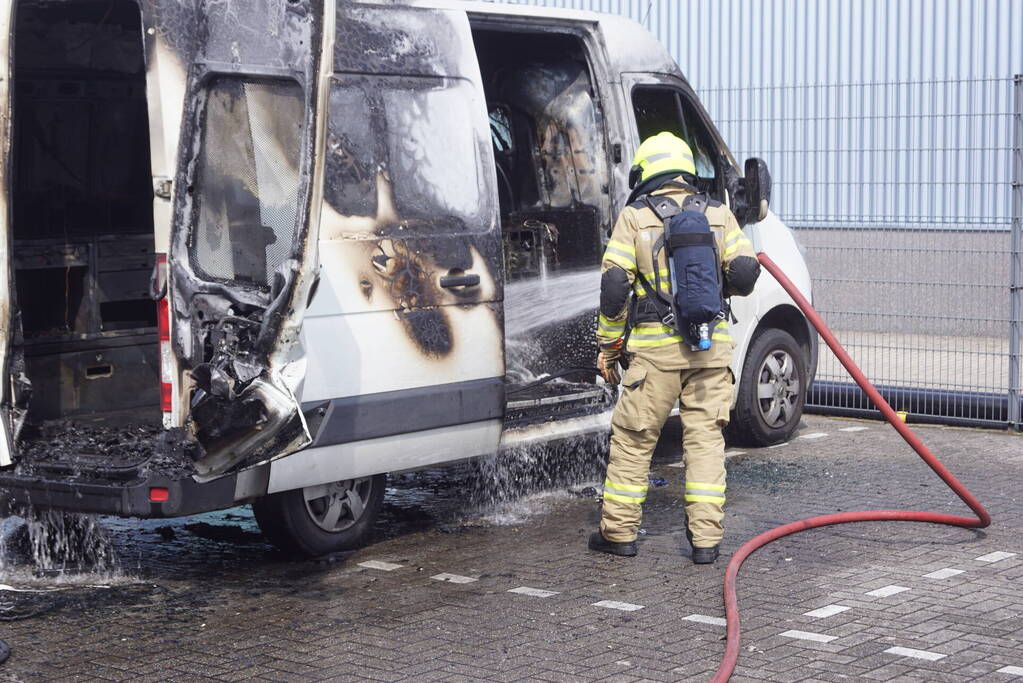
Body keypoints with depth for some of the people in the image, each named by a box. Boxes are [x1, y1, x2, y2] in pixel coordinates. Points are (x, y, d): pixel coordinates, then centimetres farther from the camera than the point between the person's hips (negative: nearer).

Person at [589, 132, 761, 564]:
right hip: (712, 345, 3)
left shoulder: (634, 217, 1)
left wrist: (608, 348, 3)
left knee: (632, 438, 8)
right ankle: (705, 538, 6)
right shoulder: (718, 215, 9)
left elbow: (614, 286, -5)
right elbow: (745, 275, 1)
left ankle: (619, 532, 14)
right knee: (705, 437, 8)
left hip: (656, 346, -2)